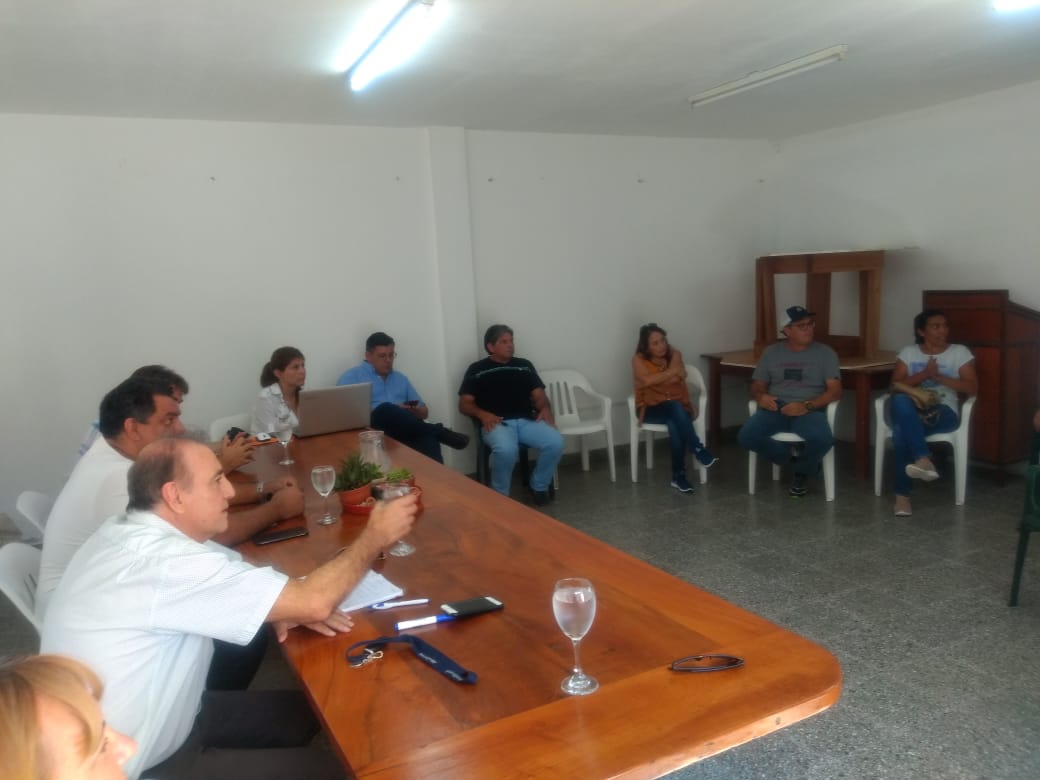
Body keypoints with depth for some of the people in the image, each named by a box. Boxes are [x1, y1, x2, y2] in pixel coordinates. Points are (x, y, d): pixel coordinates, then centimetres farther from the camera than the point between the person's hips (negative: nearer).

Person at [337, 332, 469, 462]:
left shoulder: (401, 378, 27)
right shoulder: (352, 376, 10)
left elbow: (424, 412, 27)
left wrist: (416, 411, -1)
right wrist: (393, 411, -11)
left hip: (406, 431, 4)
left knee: (427, 437, -32)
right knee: (385, 410, -37)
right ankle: (439, 432, -31)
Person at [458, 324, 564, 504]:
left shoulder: (524, 365, 21)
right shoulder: (477, 370, 11)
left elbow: (538, 394, 16)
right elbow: (464, 404, 7)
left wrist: (545, 409, -7)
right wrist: (482, 414, -14)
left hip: (526, 420, 4)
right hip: (496, 423, -3)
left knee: (556, 442, -25)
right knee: (506, 449, -38)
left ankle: (539, 486, 2)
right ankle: (500, 495, -10)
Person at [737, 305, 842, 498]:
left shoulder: (825, 353, 8)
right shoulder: (771, 352, 14)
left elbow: (835, 391, -1)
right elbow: (757, 386, 15)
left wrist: (807, 406, -18)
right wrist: (761, 397, -11)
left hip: (809, 411, -1)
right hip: (775, 410, 2)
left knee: (822, 439, -35)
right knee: (746, 436, -28)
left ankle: (801, 472, 2)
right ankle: (793, 455, 1)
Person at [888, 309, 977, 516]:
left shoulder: (960, 352, 12)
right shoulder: (908, 352, 15)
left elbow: (972, 387, 2)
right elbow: (895, 385, 3)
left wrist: (939, 377, -9)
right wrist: (924, 375, -11)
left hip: (943, 412, -2)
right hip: (911, 412, 2)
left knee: (902, 429, -35)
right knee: (900, 401, -39)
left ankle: (902, 494, -36)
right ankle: (923, 458, -43)